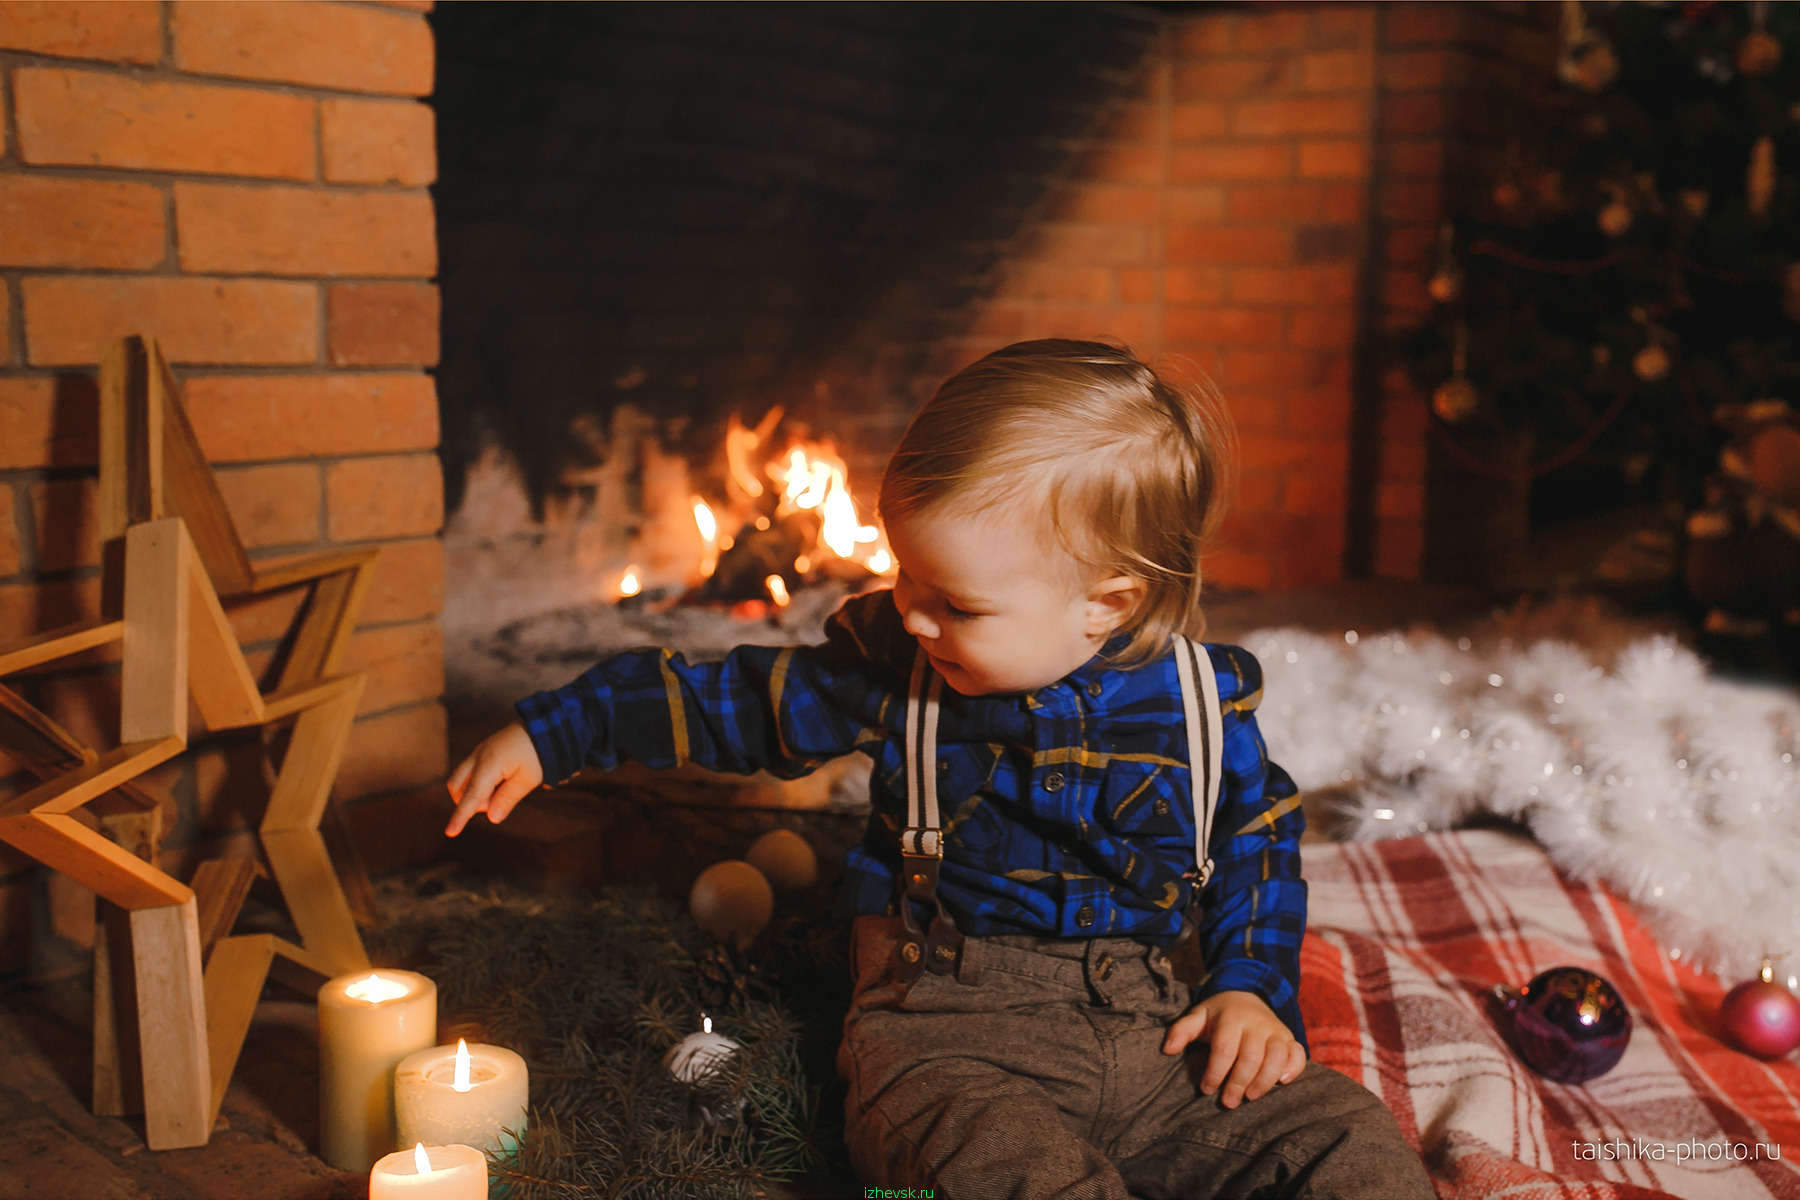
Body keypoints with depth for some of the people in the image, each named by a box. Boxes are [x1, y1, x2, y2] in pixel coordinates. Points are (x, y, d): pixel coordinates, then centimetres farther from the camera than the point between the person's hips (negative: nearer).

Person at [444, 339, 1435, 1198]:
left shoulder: (1203, 701, -1)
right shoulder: (891, 671, -1)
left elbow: (1260, 841, 14)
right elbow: (733, 702, 10)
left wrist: (1255, 986, 0)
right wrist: (550, 734, 10)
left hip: (1155, 1025, 2)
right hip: (954, 1023, -2)